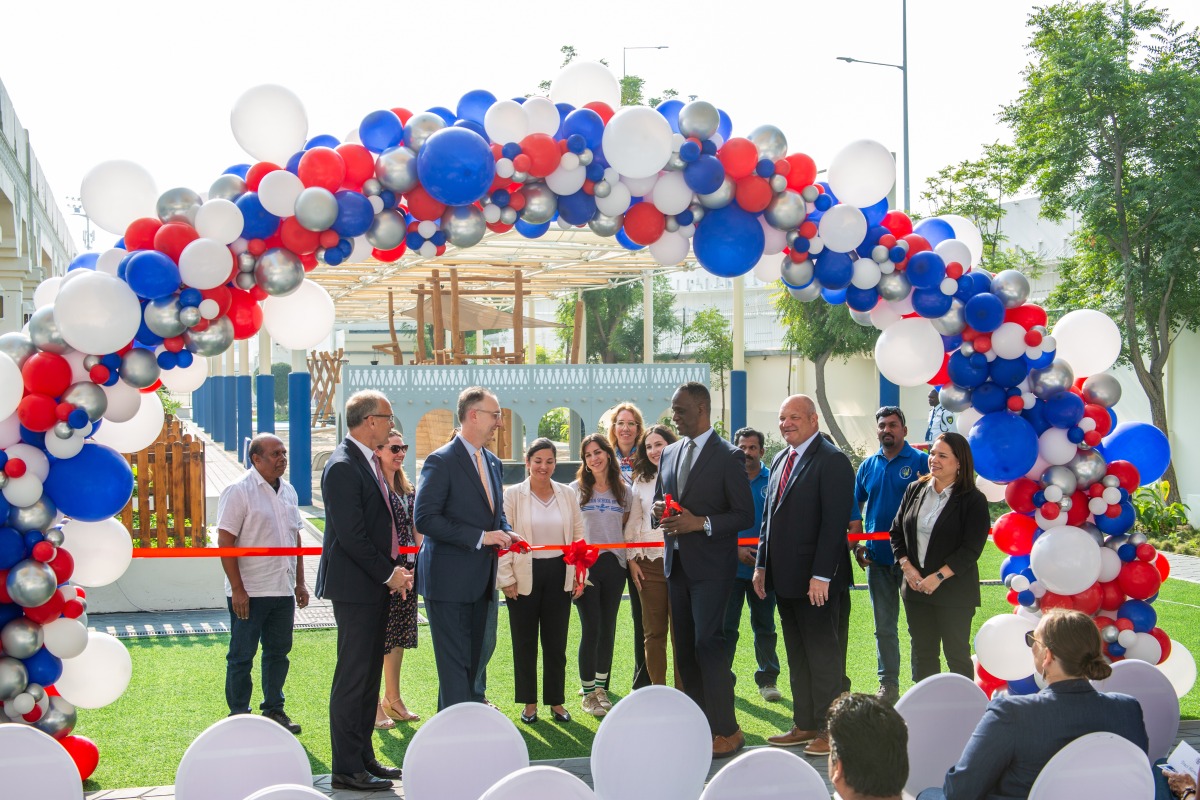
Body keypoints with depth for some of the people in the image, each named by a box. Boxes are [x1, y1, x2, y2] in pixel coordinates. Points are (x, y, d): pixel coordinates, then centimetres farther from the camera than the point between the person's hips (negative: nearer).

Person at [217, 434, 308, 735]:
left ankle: (274, 710, 25)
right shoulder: (239, 491, -10)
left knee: (278, 653, 13)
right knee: (242, 656, 3)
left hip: (283, 590, 7)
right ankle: (238, 716, 12)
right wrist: (237, 589, -17)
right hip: (250, 592, -6)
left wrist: (299, 582, 16)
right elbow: (225, 542, -14)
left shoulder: (288, 491, 12)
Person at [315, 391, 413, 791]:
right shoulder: (343, 467, -16)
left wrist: (394, 570, 9)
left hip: (375, 586, 10)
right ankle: (347, 769, 2)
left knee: (369, 676, 14)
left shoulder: (369, 463, 15)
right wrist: (388, 573, -14)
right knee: (353, 678, -4)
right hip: (355, 588, -10)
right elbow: (350, 534, -21)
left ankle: (363, 758, 23)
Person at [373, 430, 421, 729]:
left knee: (398, 636, 15)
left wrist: (421, 561, 7)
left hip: (407, 569, 8)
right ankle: (373, 705, 6)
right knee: (378, 637, -2)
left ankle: (393, 699, 26)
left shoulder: (407, 488, 14)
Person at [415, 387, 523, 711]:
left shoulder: (493, 463, 13)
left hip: (481, 580, 9)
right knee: (454, 663, -5)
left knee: (472, 660, 14)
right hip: (449, 579, -8)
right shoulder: (441, 461, -12)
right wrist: (481, 537, -22)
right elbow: (425, 519, -19)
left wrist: (506, 533, 2)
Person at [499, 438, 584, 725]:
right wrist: (506, 579, -8)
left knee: (556, 642, 8)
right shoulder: (513, 495, -4)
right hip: (524, 577, -2)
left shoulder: (567, 494, 5)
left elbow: (579, 535, 9)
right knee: (525, 642, 7)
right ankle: (529, 703, 18)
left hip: (558, 575, 2)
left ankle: (556, 701, 20)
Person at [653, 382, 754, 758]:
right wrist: (659, 508, -2)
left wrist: (702, 523, -20)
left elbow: (745, 514, -8)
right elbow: (659, 498, 23)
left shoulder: (729, 456, -7)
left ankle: (727, 731, -5)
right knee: (685, 648, 10)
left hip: (711, 565, -7)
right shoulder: (669, 454, 13)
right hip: (677, 562, 7)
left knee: (708, 643, -12)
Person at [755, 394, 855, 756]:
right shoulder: (780, 460, 14)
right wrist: (762, 565, 12)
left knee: (823, 655, 1)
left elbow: (835, 522, -18)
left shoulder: (832, 461, -12)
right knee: (797, 656, 14)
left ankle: (829, 730, 9)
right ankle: (804, 725, 22)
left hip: (816, 580, -8)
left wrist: (821, 576, -22)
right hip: (785, 577, 8)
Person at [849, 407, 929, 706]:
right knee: (884, 626, 10)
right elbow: (855, 507, 16)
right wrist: (856, 544, 7)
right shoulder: (868, 465, 10)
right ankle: (888, 685, 18)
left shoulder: (921, 461, -4)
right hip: (877, 557, 4)